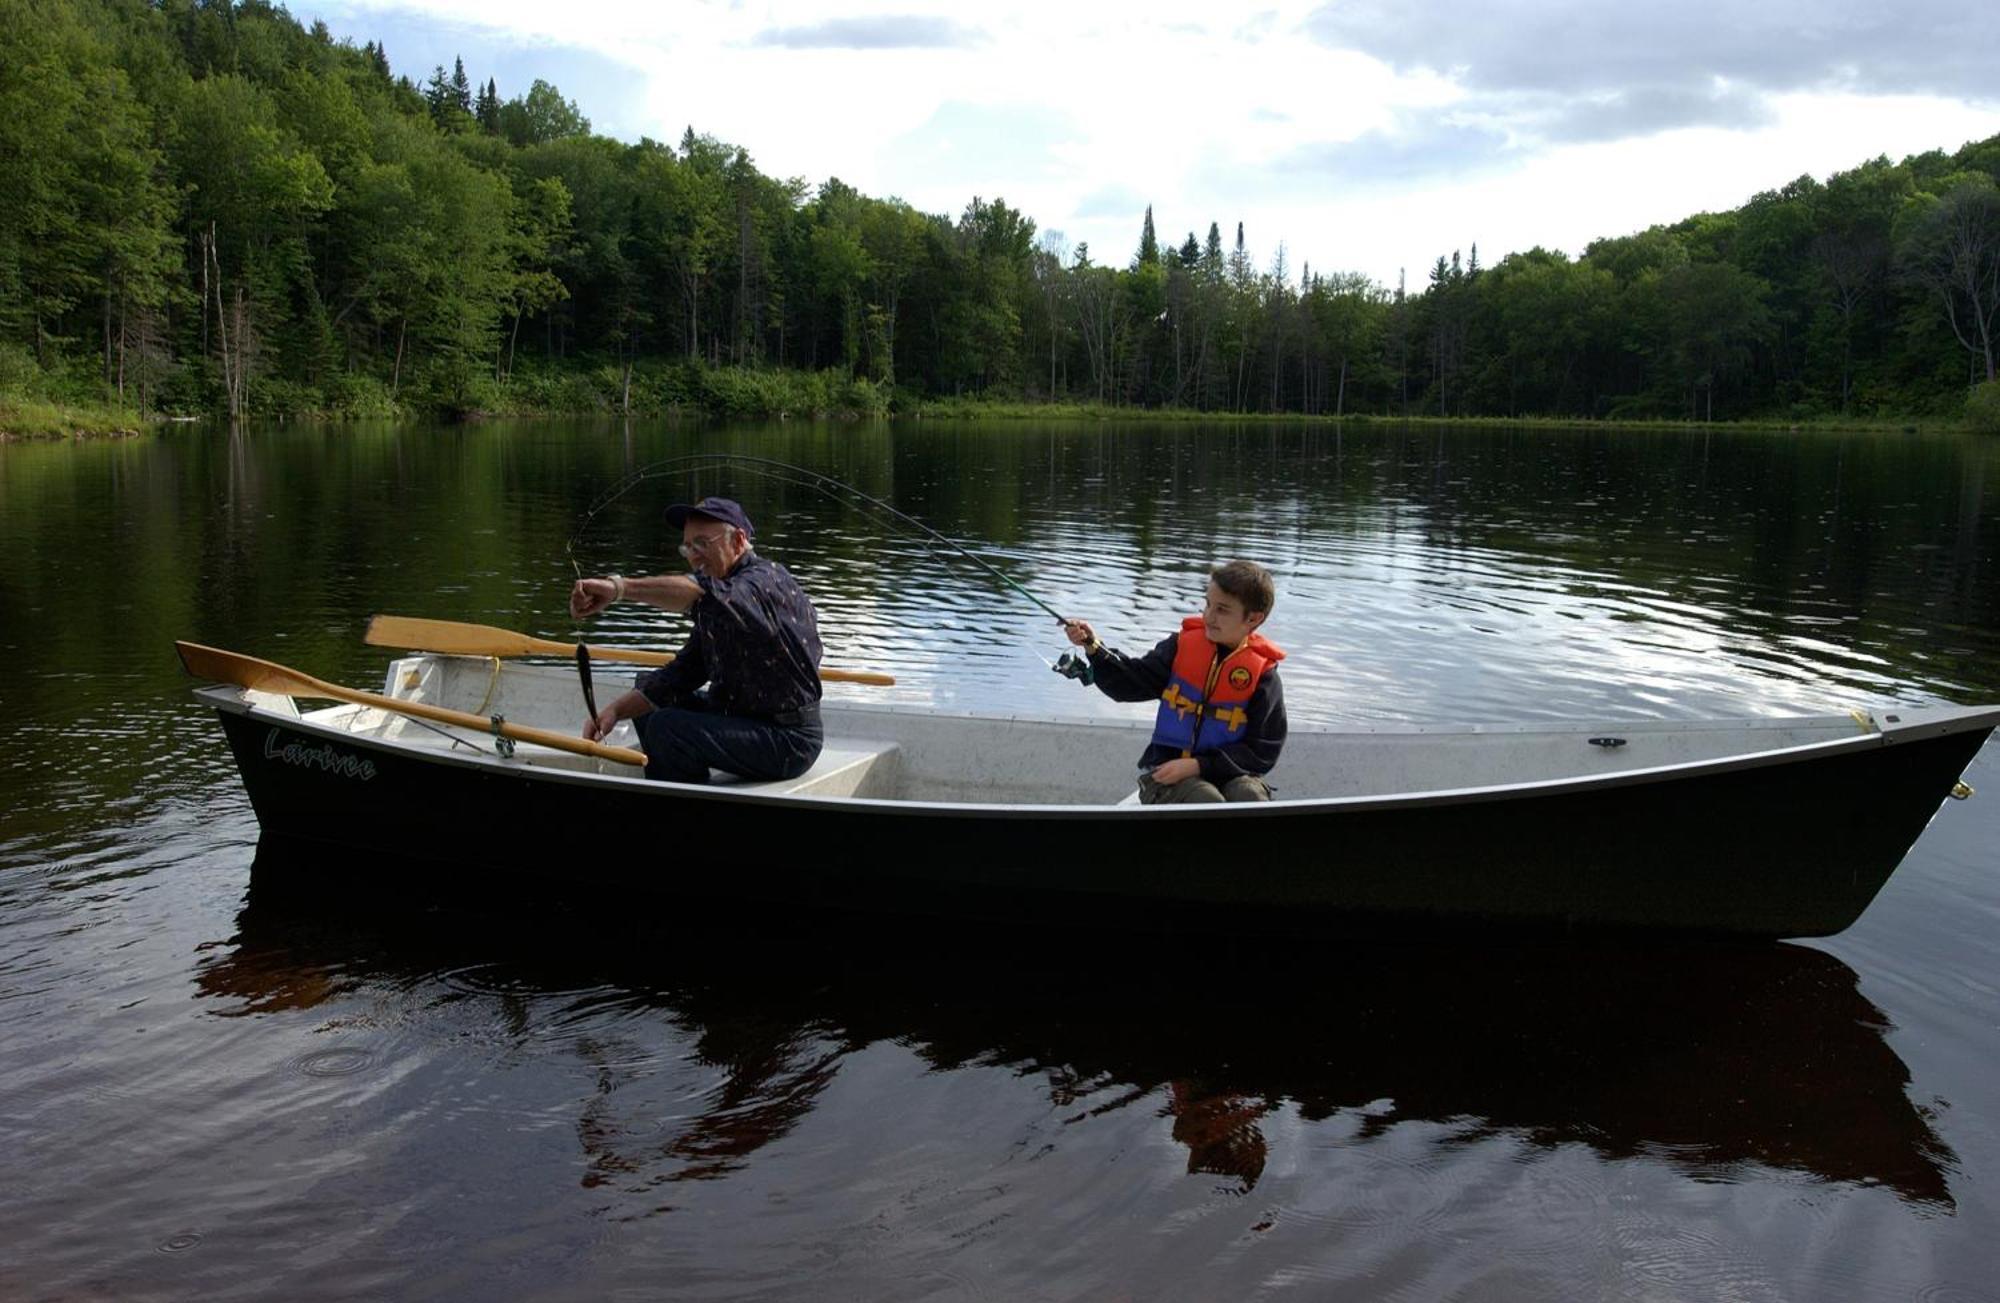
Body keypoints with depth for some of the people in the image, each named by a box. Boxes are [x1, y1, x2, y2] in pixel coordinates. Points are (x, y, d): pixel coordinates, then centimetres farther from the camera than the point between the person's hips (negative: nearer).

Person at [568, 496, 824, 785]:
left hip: (789, 741, -10)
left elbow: (702, 594, -38)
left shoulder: (767, 581, -17)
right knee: (650, 696, 19)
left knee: (667, 728, -25)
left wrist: (618, 587, -47)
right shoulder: (715, 609, 12)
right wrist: (617, 710, -8)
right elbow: (682, 672, 6)